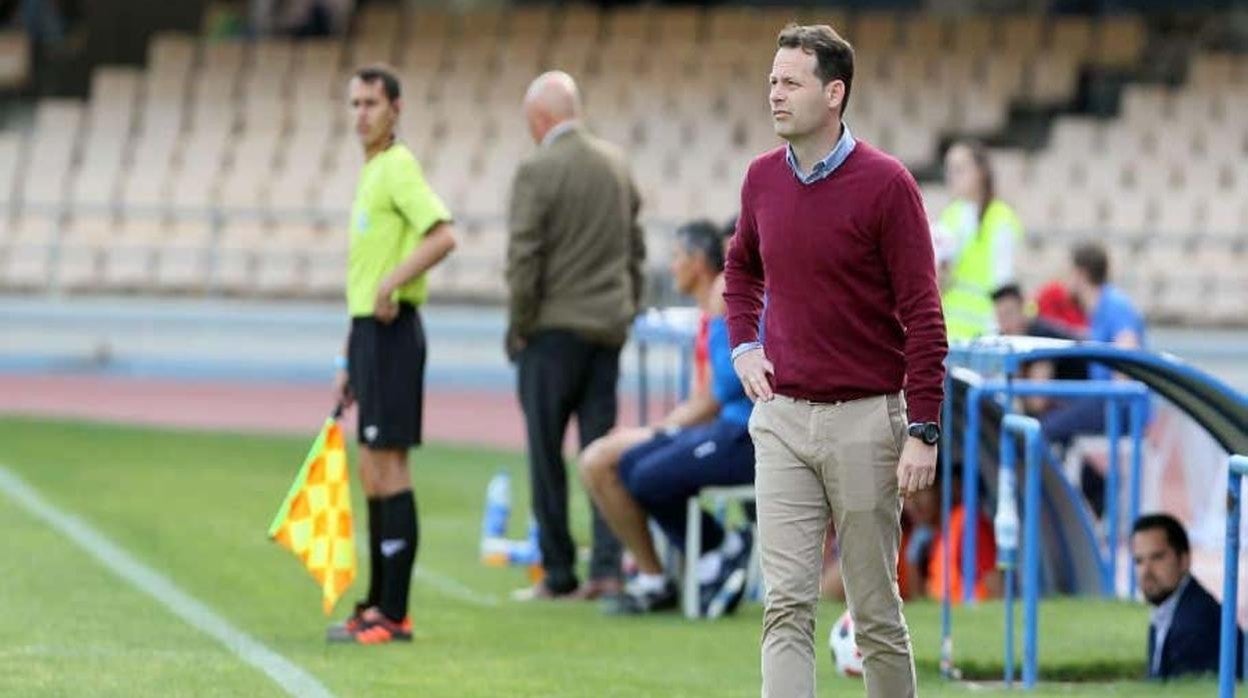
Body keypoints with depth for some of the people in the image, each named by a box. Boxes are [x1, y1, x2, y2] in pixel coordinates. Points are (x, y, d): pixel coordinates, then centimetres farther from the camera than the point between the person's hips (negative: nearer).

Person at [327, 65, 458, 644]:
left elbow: (442, 235, -25)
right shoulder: (370, 172, 19)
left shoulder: (398, 167, -10)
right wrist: (349, 363, 23)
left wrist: (391, 283, -27)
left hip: (391, 331, -10)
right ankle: (377, 605, 17)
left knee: (388, 466, -9)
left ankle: (393, 614, -8)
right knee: (373, 474, 12)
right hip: (368, 331, 10)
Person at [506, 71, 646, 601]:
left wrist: (518, 327, -4)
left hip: (554, 331, -6)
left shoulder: (537, 172, -13)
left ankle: (558, 572, 4)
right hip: (608, 328, 6)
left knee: (547, 458, 2)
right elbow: (635, 246, 13)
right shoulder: (616, 165, 8)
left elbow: (523, 259, -14)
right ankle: (608, 566, 0)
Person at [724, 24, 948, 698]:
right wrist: (743, 346, 10)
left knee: (875, 609, 5)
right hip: (782, 416, 4)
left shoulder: (885, 184, -10)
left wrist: (924, 432, -15)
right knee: (787, 604, -5)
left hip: (865, 419, -4)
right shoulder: (762, 177, 6)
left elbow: (923, 314, -11)